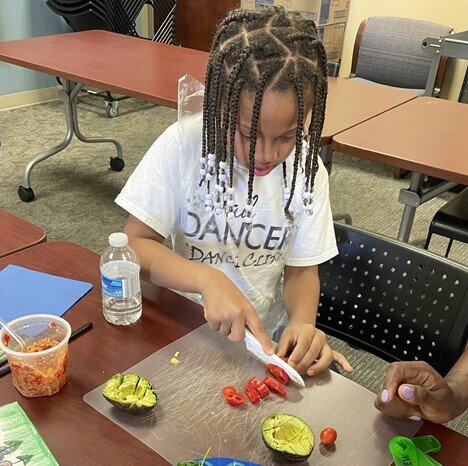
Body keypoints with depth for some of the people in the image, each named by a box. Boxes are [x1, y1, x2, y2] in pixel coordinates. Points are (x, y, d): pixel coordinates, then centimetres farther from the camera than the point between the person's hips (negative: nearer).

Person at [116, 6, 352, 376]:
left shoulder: (307, 169, -9)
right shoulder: (183, 145, -16)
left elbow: (301, 268, -1)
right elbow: (136, 243, -14)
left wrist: (303, 321, -22)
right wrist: (209, 280, -31)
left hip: (268, 337, 3)